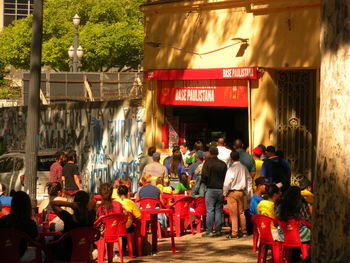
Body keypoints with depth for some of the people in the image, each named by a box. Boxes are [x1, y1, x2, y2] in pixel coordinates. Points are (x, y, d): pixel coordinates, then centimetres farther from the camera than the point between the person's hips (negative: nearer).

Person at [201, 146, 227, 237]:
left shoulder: (208, 162, -6)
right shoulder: (223, 164, 5)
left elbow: (204, 175, -12)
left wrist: (204, 181, 6)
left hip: (211, 189, -4)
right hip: (221, 189, 4)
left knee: (210, 210, -2)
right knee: (218, 210, 9)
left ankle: (209, 231, -5)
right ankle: (218, 230, 9)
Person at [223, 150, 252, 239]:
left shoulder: (231, 169, -17)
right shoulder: (244, 168, 2)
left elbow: (227, 183, -16)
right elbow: (249, 180, 10)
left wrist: (225, 193, -3)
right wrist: (247, 192, 17)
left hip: (232, 192, -6)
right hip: (241, 192, 6)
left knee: (234, 213, -2)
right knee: (241, 212, 16)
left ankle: (234, 233, 1)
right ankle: (244, 231, 22)